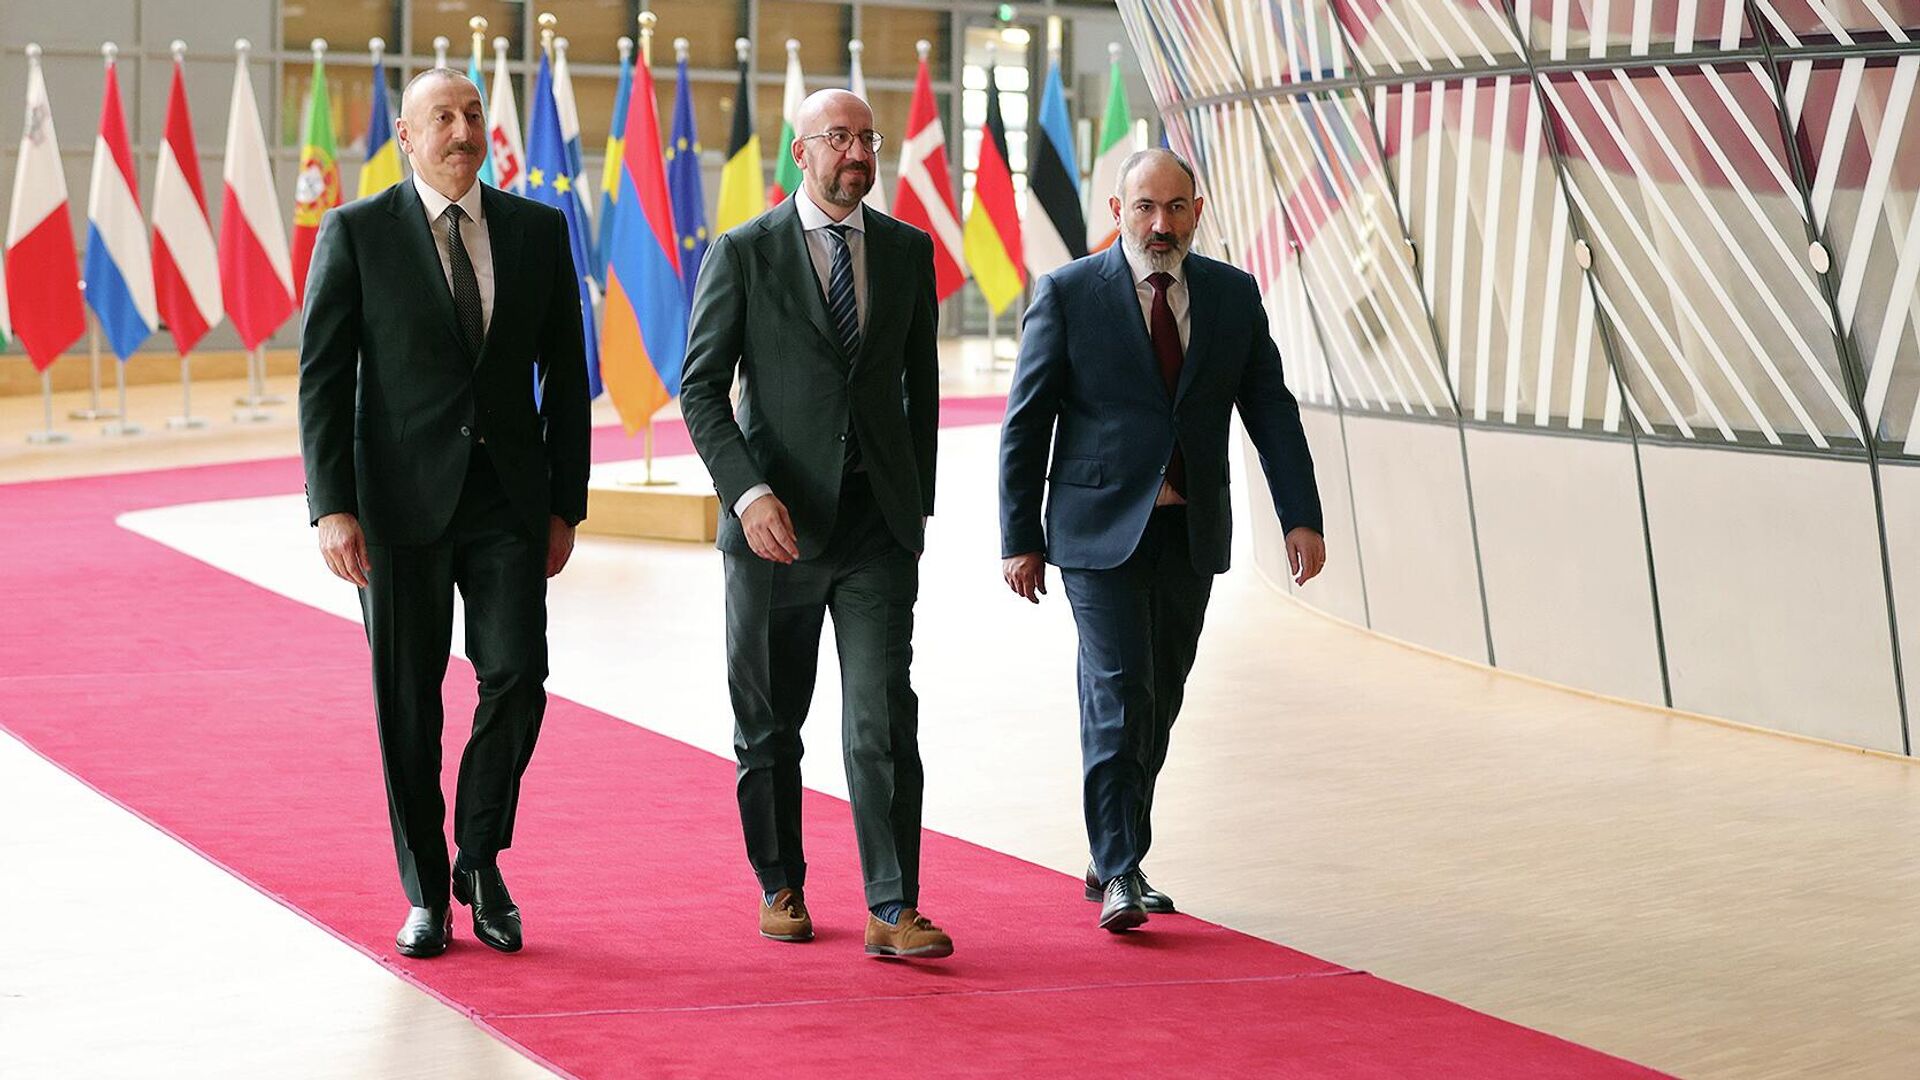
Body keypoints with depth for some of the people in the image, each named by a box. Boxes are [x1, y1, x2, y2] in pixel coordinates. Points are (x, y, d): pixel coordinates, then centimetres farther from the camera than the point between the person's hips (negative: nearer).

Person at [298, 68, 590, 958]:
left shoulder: (538, 230, 7)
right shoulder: (356, 233, -1)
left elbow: (565, 375, 10)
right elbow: (322, 378, -3)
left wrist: (566, 506, 6)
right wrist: (331, 508, -12)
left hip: (509, 499, 2)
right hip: (401, 503, -2)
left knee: (517, 677, -9)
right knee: (408, 701, 4)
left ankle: (480, 859, 14)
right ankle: (426, 894, 18)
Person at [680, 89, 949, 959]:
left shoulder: (908, 250, 8)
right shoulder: (744, 253, -2)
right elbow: (701, 389, -5)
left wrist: (918, 500, 11)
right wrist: (747, 493, -17)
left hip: (878, 526, 1)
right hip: (776, 525, -1)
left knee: (884, 720, -7)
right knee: (768, 725, 10)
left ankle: (892, 910, -6)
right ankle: (780, 889, 26)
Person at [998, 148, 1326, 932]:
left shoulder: (1233, 295, 6)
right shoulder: (1068, 295, -4)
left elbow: (1271, 411, 5)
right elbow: (1026, 421, -2)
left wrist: (1300, 517, -5)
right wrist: (1020, 538, -5)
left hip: (1190, 534, 4)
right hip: (1101, 531, -4)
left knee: (1159, 700, 9)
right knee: (1119, 694, -11)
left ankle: (1115, 859, 22)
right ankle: (1119, 875, -6)